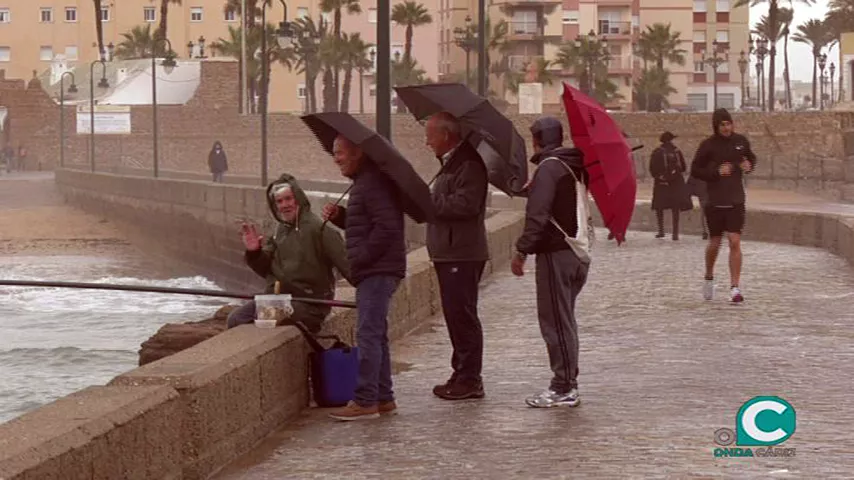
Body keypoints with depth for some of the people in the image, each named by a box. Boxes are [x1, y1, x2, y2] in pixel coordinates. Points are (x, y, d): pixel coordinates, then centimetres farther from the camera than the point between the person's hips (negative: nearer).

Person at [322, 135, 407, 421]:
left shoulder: (373, 183, -15)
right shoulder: (365, 181, 19)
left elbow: (387, 227, -23)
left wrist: (360, 258, -19)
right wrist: (339, 216, 9)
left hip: (377, 271, -11)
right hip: (374, 271, 11)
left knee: (368, 334, -12)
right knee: (375, 335, 14)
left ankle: (365, 401, -12)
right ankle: (383, 398, 19)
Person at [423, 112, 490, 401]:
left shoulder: (469, 165, -15)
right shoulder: (451, 163, 19)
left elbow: (465, 204, -25)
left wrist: (427, 201, -17)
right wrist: (426, 202, 6)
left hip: (462, 255, -10)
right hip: (449, 254, 10)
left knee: (462, 316, -7)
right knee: (456, 315, 14)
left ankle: (469, 380, -2)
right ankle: (463, 375, 21)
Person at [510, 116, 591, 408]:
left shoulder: (549, 167, -13)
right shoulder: (575, 166, 15)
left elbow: (537, 214, -21)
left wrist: (522, 251, -18)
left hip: (557, 253, -9)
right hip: (578, 252, 9)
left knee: (555, 320, -5)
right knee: (564, 319, 17)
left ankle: (563, 389, -3)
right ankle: (568, 382, 22)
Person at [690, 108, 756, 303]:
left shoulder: (741, 141, 2)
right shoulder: (708, 145, -6)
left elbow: (751, 157, 20)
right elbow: (695, 170, -3)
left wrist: (749, 166, -4)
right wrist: (716, 172, -17)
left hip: (736, 200, 1)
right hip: (715, 201, -1)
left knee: (735, 243, -9)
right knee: (715, 243, 10)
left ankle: (735, 288, -7)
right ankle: (709, 278, 36)